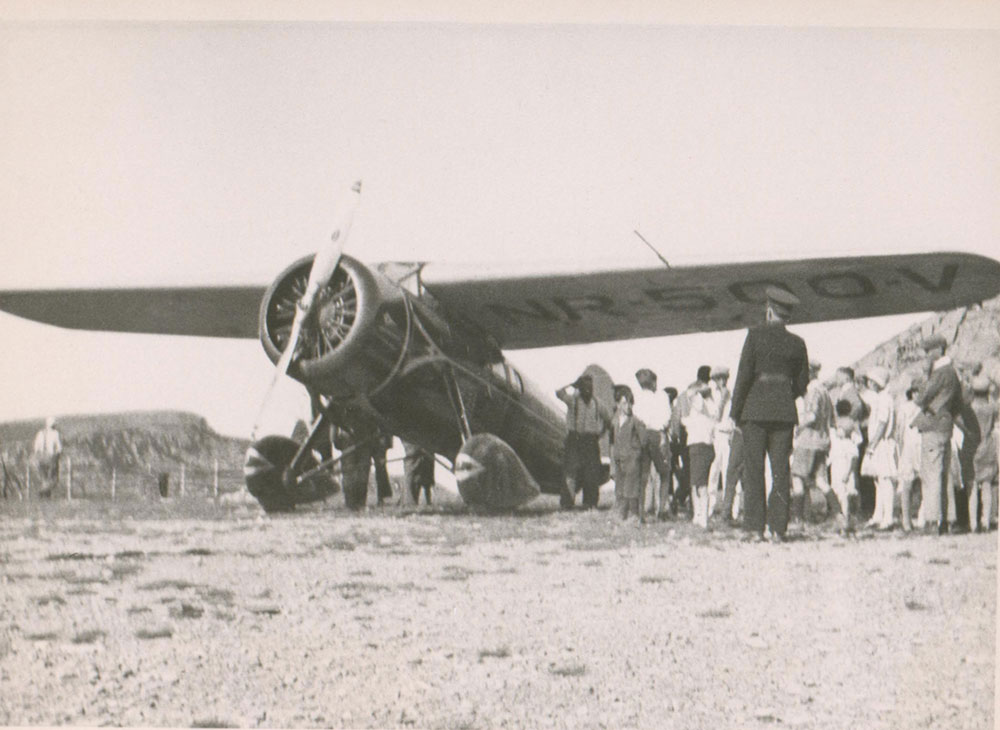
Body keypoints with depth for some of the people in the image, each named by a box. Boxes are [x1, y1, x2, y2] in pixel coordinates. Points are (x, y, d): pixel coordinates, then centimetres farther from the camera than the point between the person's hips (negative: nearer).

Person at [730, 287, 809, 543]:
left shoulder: (756, 335, -4)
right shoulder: (797, 343, 6)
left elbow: (744, 374, -7)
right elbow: (802, 383, 10)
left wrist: (736, 411, 0)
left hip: (756, 408, -3)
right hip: (784, 411, 3)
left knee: (753, 469, 0)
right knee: (781, 469, 4)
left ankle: (755, 527, -4)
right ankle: (778, 528, 0)